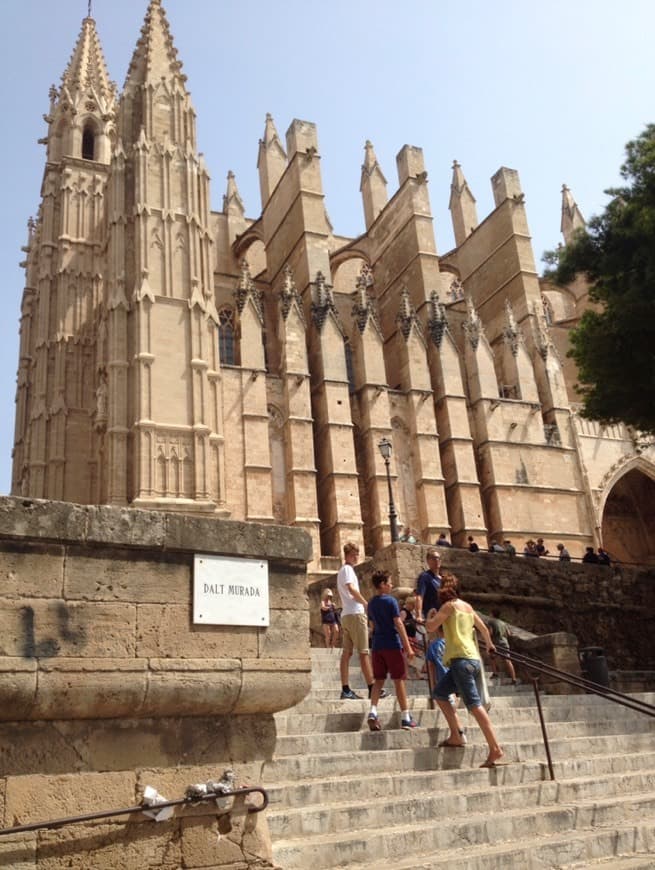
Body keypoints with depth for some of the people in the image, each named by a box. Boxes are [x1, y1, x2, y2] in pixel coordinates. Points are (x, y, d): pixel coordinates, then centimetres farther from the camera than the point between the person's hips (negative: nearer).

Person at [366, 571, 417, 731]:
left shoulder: (371, 603, 10)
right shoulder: (391, 601, -10)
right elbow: (399, 624, -14)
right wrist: (408, 647, -12)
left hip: (377, 646, 6)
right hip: (392, 645, -6)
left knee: (379, 680, 8)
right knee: (399, 681, 1)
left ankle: (373, 712, -8)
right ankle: (406, 718, 6)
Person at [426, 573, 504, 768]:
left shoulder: (449, 605, -4)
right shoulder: (467, 606, 18)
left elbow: (431, 627, -8)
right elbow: (483, 628, 28)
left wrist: (430, 615, 13)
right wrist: (489, 644, 46)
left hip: (461, 659, -9)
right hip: (473, 658, 9)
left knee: (474, 705, -12)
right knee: (440, 693, 17)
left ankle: (495, 749, -15)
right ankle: (456, 736, 12)